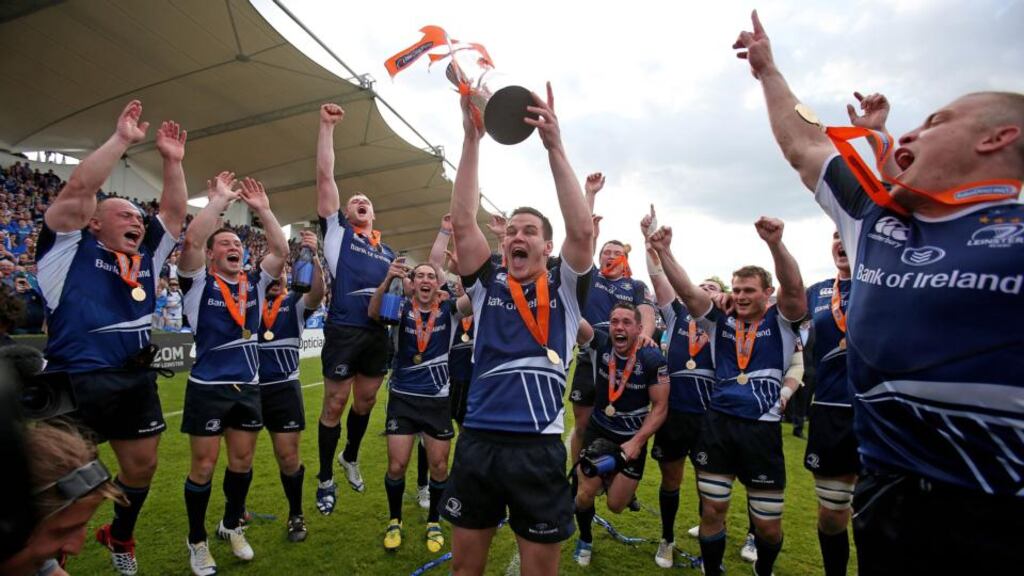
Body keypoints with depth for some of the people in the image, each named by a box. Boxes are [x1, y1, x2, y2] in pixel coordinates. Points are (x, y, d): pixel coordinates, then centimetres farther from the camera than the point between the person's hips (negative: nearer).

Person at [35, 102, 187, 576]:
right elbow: (79, 188, -15)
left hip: (137, 381, 6)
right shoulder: (71, 248, -3)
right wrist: (122, 138, -13)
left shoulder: (147, 256, 12)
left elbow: (174, 211, 12)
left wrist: (172, 160, 5)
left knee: (142, 466, 17)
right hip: (77, 382, -6)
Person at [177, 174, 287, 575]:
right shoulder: (199, 283, -4)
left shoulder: (255, 283, 6)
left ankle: (232, 525, 36)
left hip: (248, 387, 4)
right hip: (208, 387, -4)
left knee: (243, 460, 14)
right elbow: (191, 239, -20)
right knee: (203, 466, 7)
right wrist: (220, 199, -15)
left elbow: (281, 250, -3)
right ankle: (197, 540, 27)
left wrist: (262, 209, -5)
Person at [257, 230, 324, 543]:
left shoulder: (295, 303, -2)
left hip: (284, 388, -2)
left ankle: (296, 514, 24)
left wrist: (312, 256, -36)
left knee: (288, 455, 4)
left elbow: (318, 292, -21)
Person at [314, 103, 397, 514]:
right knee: (334, 405, 4)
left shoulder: (388, 251, 18)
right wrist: (327, 126, 1)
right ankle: (326, 480, 20)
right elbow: (325, 176, 1)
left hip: (378, 334, 4)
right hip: (344, 331, -4)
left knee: (365, 402, 17)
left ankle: (351, 458, 41)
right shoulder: (337, 232, 7)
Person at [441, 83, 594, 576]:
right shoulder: (486, 287, 6)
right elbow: (463, 224, -4)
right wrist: (472, 138, -8)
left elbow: (582, 231, -14)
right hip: (477, 443, 2)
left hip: (538, 450, -2)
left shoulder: (565, 290, 2)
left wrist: (554, 145, -16)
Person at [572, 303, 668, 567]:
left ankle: (613, 479, 40)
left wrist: (637, 441, -21)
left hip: (632, 438, -1)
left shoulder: (652, 359, -19)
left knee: (616, 505, 1)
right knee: (585, 495, -6)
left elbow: (660, 407, -14)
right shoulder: (601, 344, -14)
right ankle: (585, 540, 28)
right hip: (599, 430, 1)